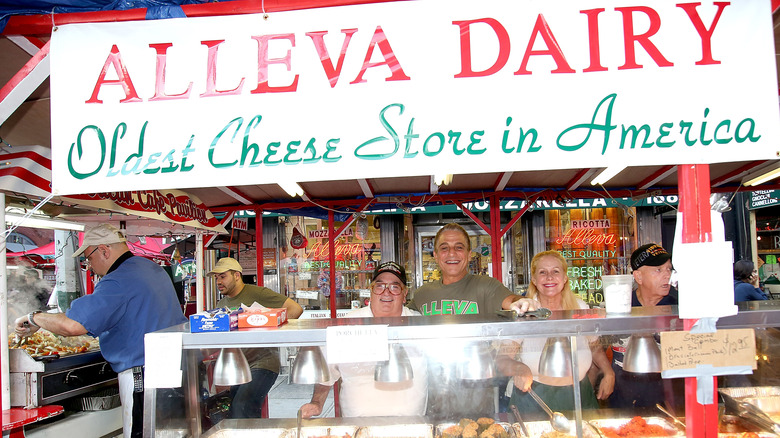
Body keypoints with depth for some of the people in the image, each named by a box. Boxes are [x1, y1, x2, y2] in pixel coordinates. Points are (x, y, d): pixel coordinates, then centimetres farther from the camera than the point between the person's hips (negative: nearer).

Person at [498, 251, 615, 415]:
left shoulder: (581, 308, -1)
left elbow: (595, 347, 16)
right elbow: (503, 359, -13)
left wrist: (609, 374, 2)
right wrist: (519, 368, -32)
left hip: (578, 398, 3)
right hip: (533, 401, -3)